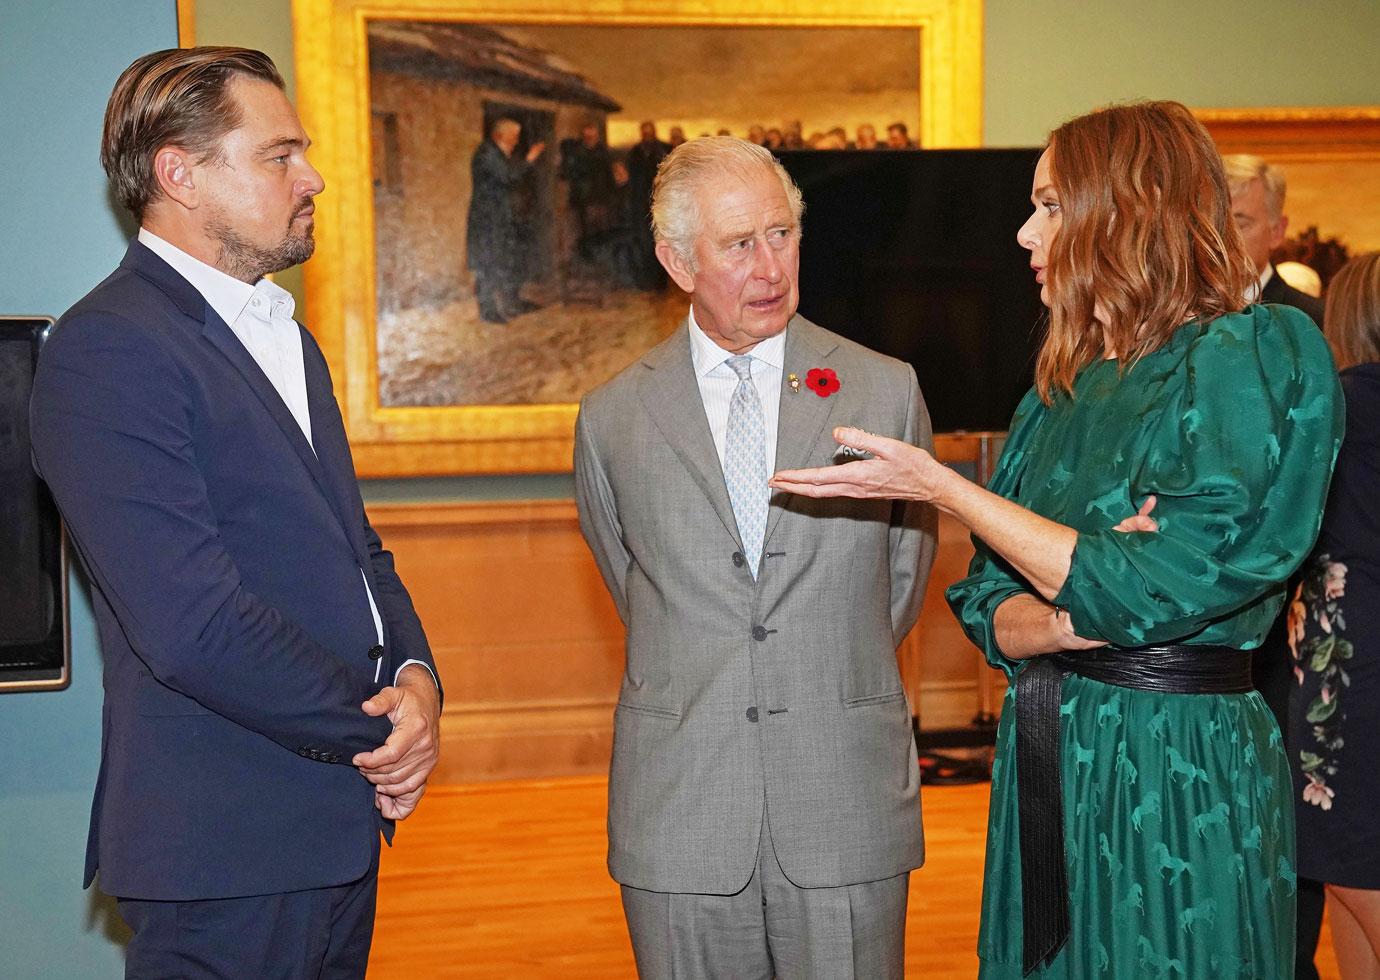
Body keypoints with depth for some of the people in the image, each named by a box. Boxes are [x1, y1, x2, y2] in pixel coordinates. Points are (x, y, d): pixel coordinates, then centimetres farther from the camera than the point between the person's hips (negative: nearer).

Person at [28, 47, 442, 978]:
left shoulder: (287, 339, 15)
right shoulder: (108, 351, -16)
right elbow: (194, 627, -23)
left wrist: (415, 674, -3)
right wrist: (376, 728, -12)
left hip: (342, 822, 9)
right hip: (227, 847, -8)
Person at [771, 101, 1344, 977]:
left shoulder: (1243, 361, -10)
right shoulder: (1063, 393, 11)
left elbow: (1144, 596, -20)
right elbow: (991, 614, 8)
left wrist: (938, 486, -14)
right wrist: (1082, 613, -15)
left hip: (1179, 767, -7)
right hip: (1046, 758, 7)